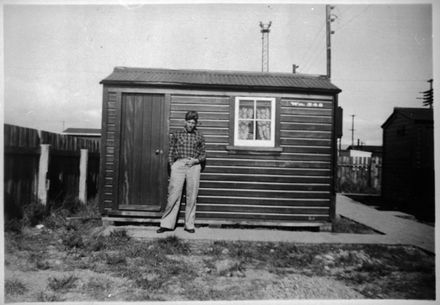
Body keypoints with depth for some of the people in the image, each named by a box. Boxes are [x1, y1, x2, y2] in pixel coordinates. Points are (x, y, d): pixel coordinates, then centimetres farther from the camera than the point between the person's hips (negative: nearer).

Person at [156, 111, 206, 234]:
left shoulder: (199, 136, 9)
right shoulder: (176, 134, 7)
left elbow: (203, 155, 12)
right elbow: (171, 153, 9)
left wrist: (196, 160, -6)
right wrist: (172, 167, 0)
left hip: (194, 166, 1)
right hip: (178, 165, -1)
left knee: (192, 197, 3)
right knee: (174, 195, -2)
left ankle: (189, 225, 14)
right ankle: (167, 224, 7)